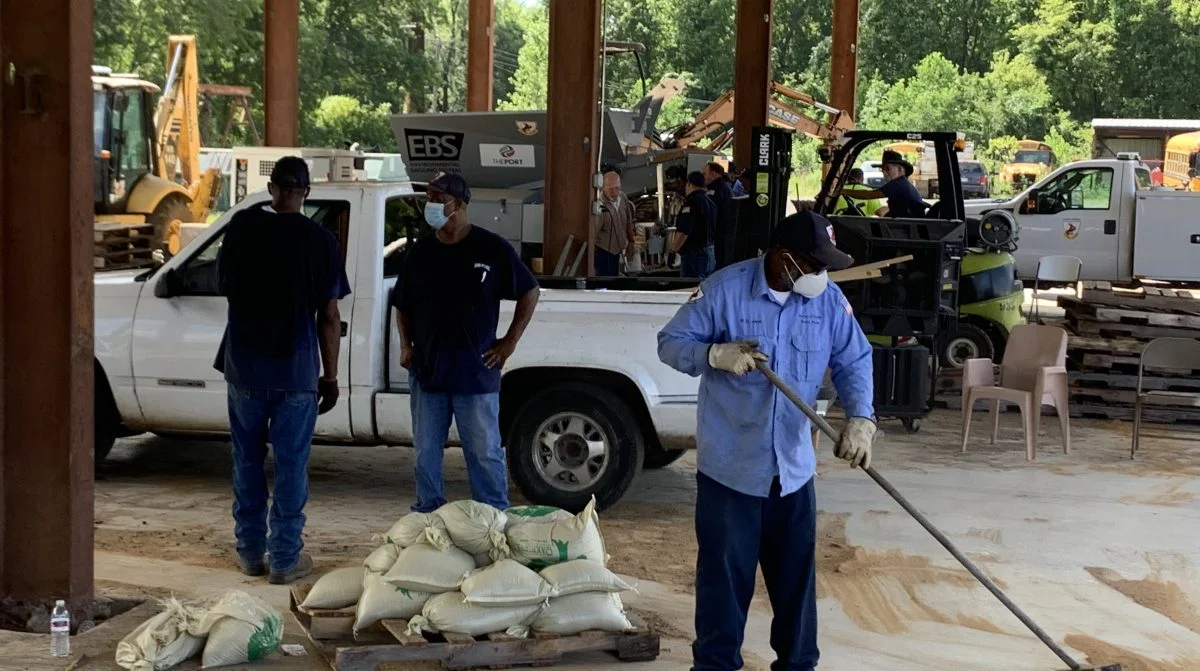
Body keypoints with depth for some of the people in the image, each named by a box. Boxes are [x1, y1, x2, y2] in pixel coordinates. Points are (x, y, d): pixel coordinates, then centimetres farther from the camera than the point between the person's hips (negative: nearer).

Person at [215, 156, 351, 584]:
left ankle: (250, 552, 20)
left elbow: (224, 284, 11)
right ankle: (286, 558, 9)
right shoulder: (320, 240, -7)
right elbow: (329, 317, -5)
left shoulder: (243, 226, -3)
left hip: (244, 366, 2)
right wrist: (330, 377, 3)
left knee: (248, 461, 14)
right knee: (291, 465, 6)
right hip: (297, 371, -2)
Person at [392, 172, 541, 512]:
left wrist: (510, 342, 0)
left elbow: (529, 292, 5)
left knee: (485, 452, 1)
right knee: (426, 452, 9)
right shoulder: (420, 252, 7)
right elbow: (402, 305, 18)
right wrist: (406, 346, 4)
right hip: (426, 370, 4)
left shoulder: (492, 248, -3)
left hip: (477, 370, -4)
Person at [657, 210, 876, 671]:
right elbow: (670, 343, -7)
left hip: (794, 467, 4)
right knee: (725, 573, 5)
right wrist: (717, 354, -26)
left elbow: (855, 361, 3)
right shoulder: (724, 289, -14)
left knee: (797, 573, 13)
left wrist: (860, 418, -14)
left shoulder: (829, 299, -3)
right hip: (729, 464, -3)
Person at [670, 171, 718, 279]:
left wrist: (674, 248, -8)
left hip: (694, 255, -9)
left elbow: (683, 231, -23)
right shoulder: (710, 202, 13)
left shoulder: (692, 202, -16)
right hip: (710, 253, 10)